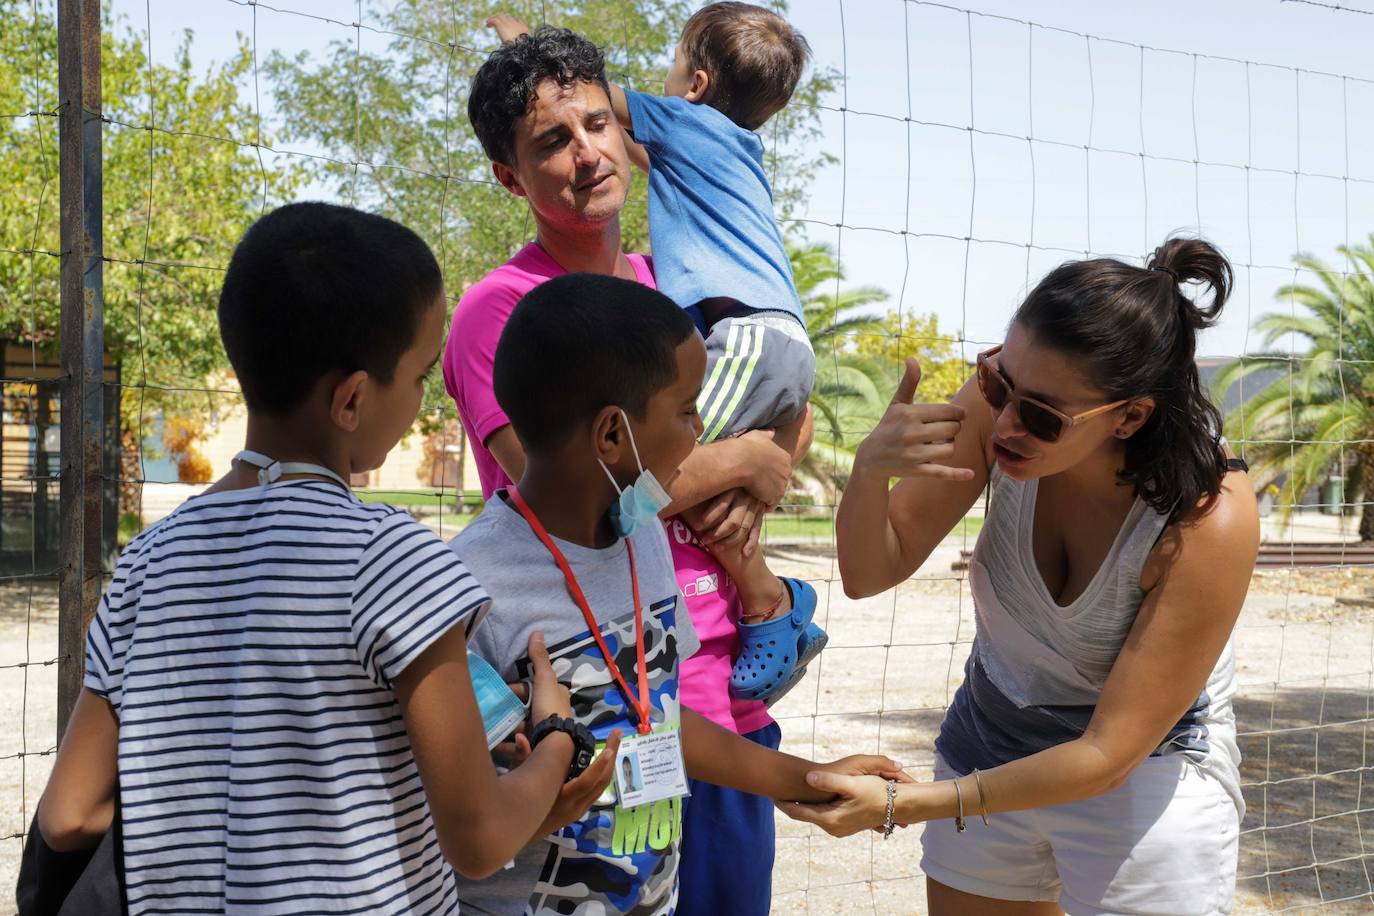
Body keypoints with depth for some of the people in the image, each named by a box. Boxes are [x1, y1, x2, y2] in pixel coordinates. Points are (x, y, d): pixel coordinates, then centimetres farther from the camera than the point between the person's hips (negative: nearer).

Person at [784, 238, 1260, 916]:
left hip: (1146, 776, -4)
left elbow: (1108, 754, -25)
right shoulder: (1002, 402, -21)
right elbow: (869, 573, -11)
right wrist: (870, 467, -33)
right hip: (988, 746, 4)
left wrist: (900, 805, -29)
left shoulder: (1210, 521, -31)